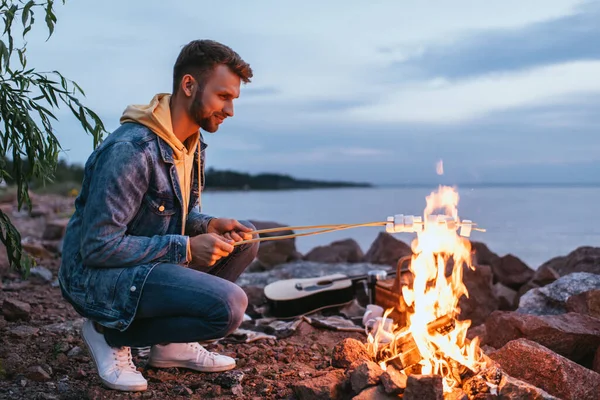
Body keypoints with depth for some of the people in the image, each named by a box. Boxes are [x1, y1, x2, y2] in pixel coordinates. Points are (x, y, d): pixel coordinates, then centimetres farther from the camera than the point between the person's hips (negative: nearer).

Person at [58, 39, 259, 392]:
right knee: (230, 305, -25)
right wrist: (186, 248, -22)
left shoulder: (192, 143, 4)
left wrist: (212, 225, -7)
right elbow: (98, 247, -25)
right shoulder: (131, 150, -25)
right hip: (98, 274, -9)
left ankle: (171, 342, 6)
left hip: (153, 259, 9)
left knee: (244, 239, 2)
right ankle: (112, 335, -4)